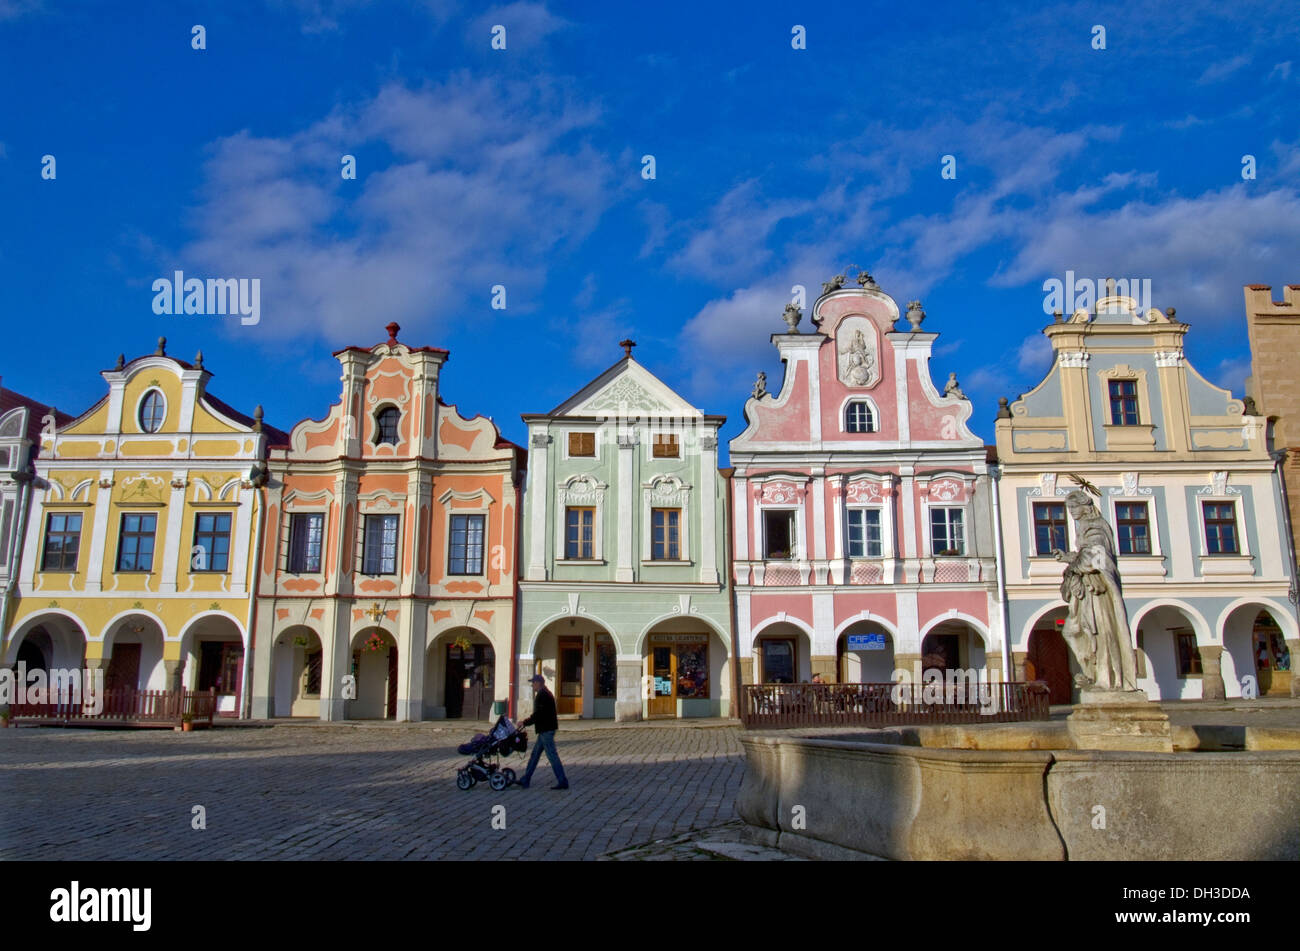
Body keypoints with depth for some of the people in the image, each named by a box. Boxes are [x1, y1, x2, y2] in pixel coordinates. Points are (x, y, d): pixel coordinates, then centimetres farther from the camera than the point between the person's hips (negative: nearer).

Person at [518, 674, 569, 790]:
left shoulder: (541, 695, -17)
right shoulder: (546, 694, 15)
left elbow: (537, 715, -20)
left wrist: (524, 723, -10)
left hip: (546, 730, -11)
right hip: (546, 729, 11)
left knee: (552, 756, -6)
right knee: (535, 754, 14)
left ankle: (562, 782, -2)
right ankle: (525, 780, 20)